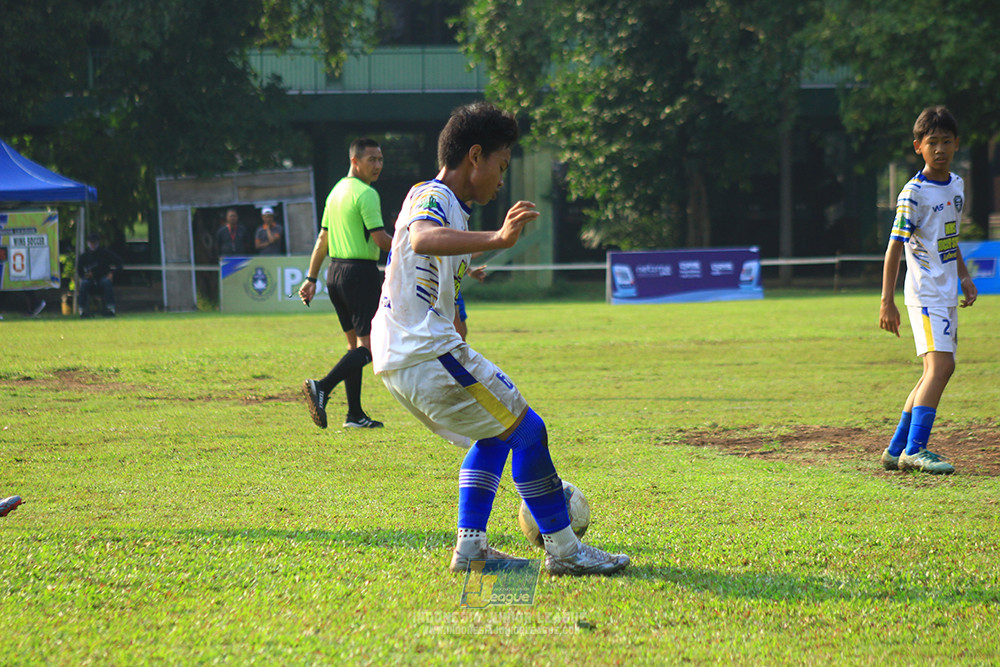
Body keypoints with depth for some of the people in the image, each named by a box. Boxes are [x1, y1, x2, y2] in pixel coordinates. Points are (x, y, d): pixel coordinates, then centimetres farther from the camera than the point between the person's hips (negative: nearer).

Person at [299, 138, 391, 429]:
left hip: (336, 272, 9)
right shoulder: (366, 194, -13)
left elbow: (322, 238, 17)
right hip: (361, 272, -9)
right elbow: (380, 238, -18)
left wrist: (311, 279, 20)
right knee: (367, 346, -9)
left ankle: (355, 415, 12)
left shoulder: (336, 191, 14)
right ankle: (322, 387, -26)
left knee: (354, 342, 14)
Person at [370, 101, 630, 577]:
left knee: (497, 434, 20)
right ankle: (563, 550, -1)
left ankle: (470, 546, 12)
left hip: (396, 359, 11)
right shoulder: (432, 197, -12)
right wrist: (496, 239, -49)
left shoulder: (436, 199, 19)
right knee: (528, 431, -5)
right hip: (428, 354, -11)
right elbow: (423, 239, -37)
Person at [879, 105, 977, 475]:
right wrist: (887, 301, -17)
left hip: (947, 293, 9)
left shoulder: (956, 185, 12)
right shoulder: (914, 194, -12)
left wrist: (964, 276, 21)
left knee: (935, 371, 10)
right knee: (941, 364, -20)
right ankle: (914, 450, -21)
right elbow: (894, 248, -13)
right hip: (926, 292, -8)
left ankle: (896, 449, 16)